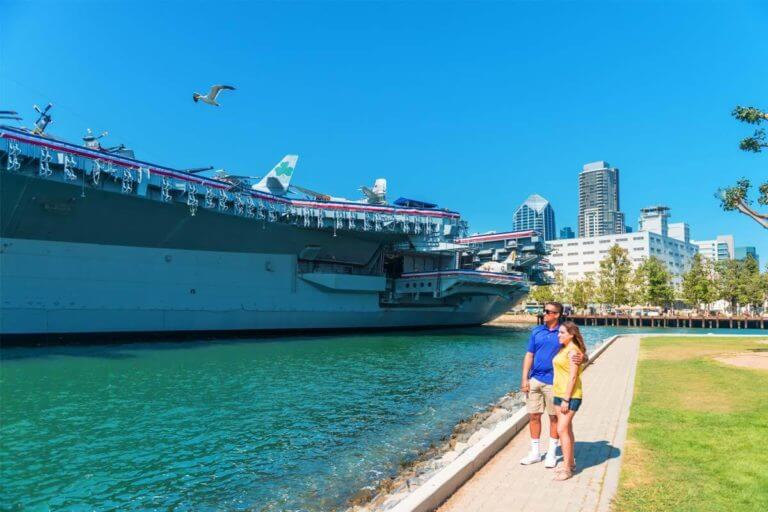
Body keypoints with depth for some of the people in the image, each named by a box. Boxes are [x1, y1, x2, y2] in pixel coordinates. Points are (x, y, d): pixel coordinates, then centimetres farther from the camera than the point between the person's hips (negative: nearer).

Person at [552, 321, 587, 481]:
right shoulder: (563, 349, 12)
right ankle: (571, 463, 26)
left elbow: (573, 377, -19)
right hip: (559, 394, 9)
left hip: (570, 396, -9)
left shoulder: (573, 351, -15)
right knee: (567, 429, 15)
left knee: (562, 430, -10)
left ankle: (567, 469, -2)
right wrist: (561, 397, 16)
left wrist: (566, 399, -20)